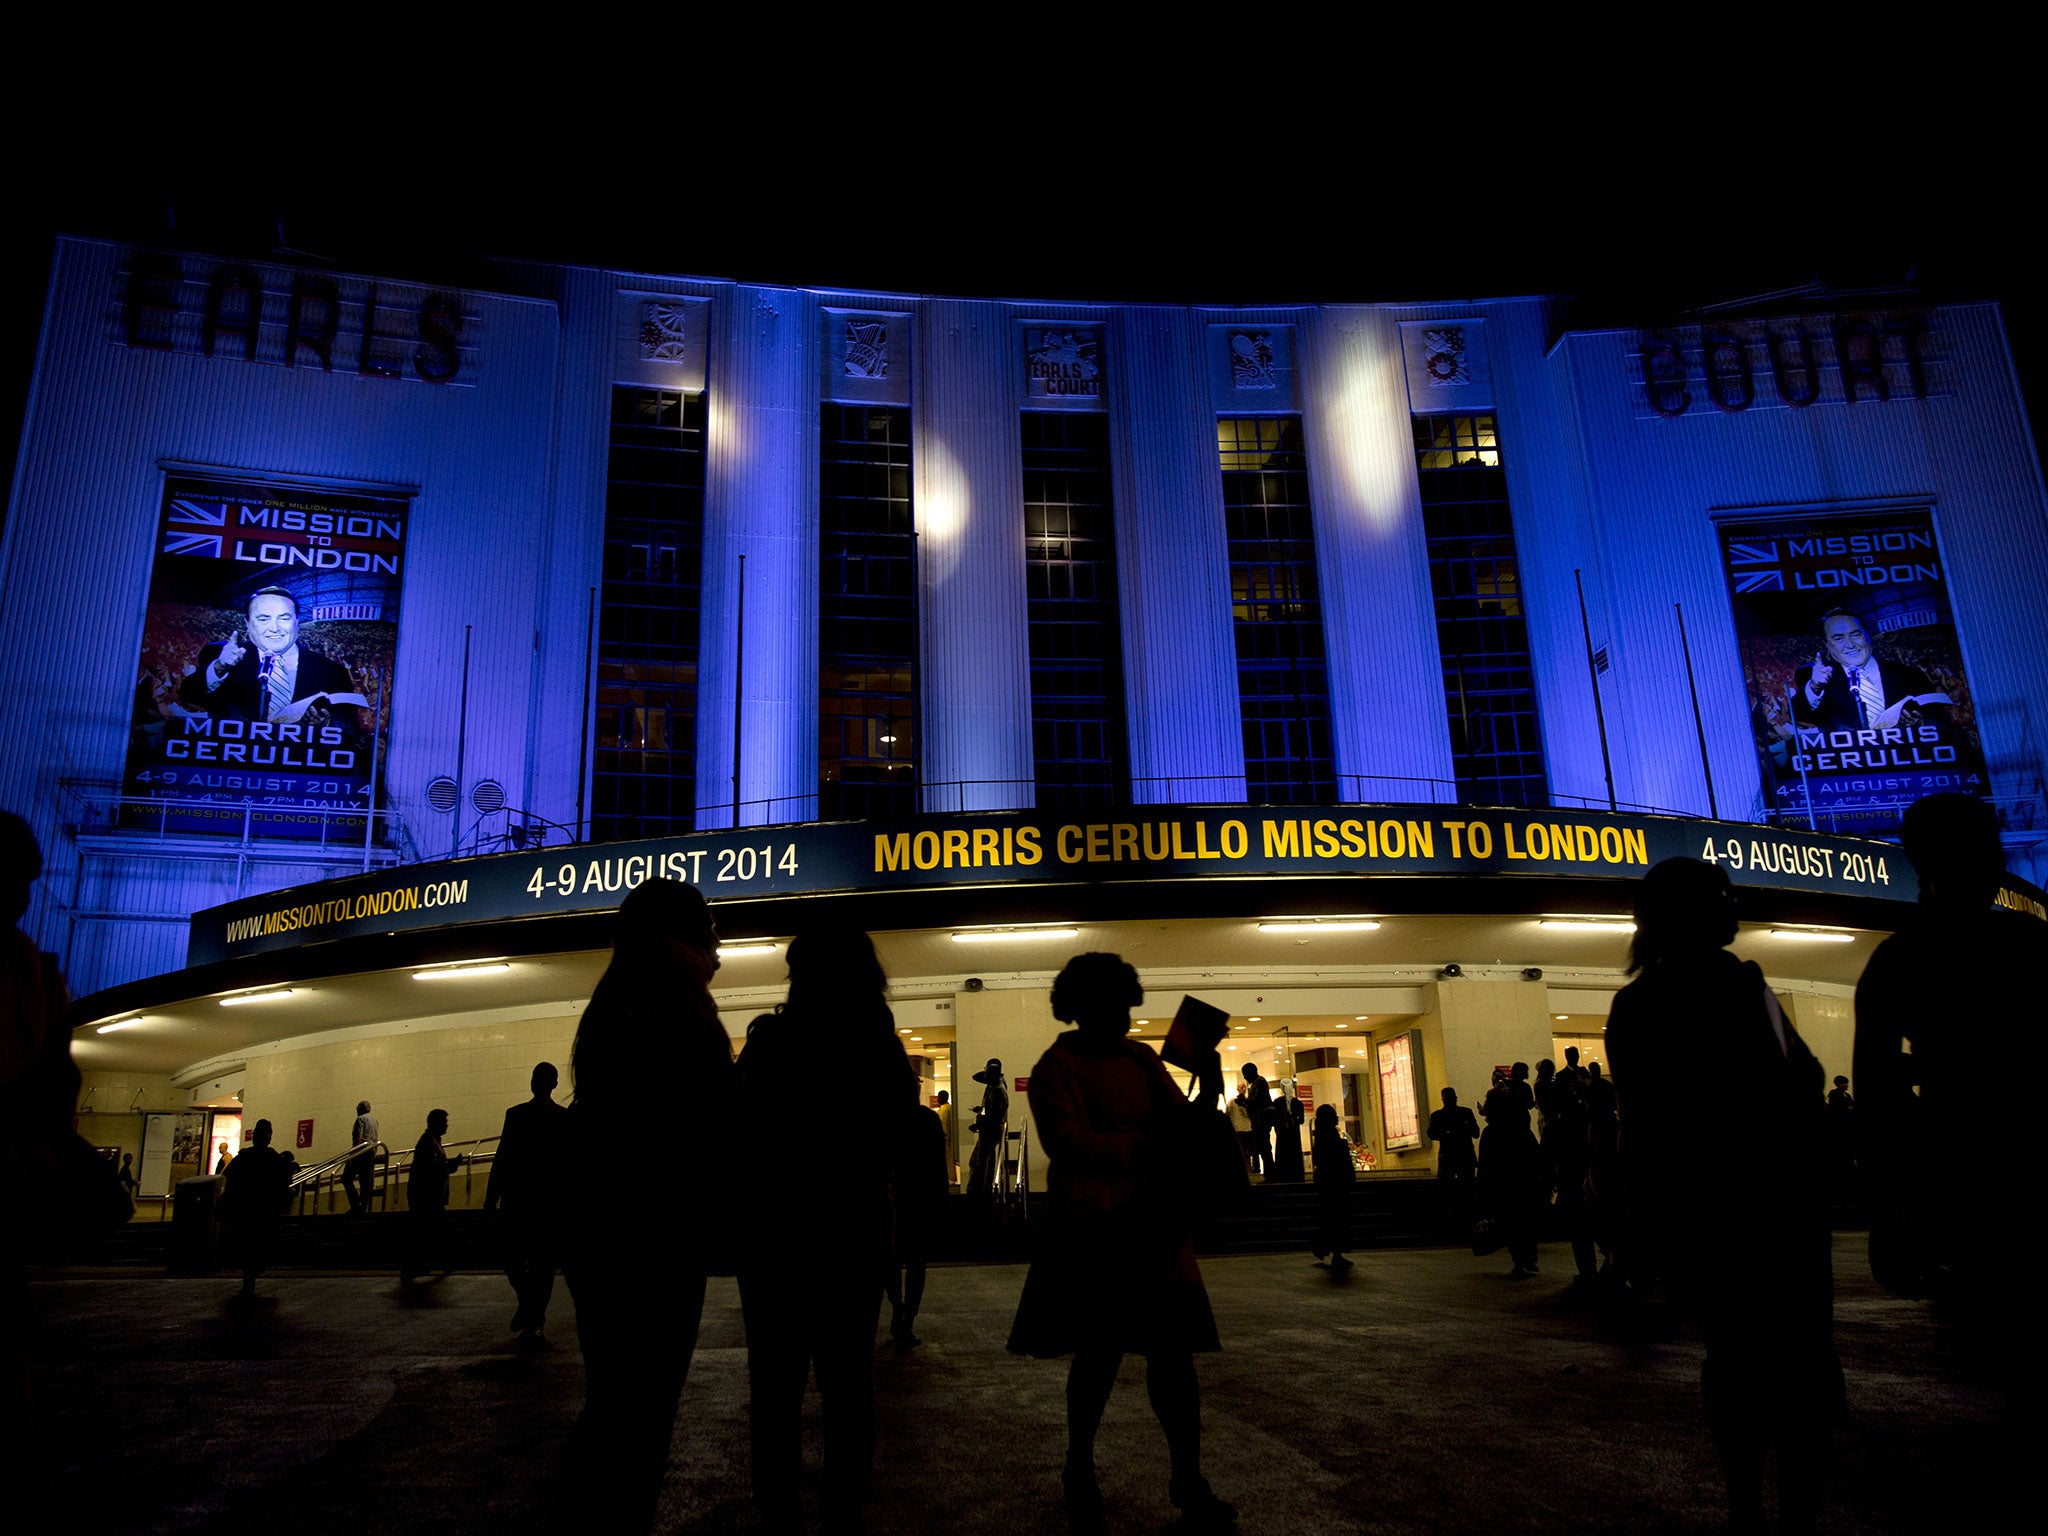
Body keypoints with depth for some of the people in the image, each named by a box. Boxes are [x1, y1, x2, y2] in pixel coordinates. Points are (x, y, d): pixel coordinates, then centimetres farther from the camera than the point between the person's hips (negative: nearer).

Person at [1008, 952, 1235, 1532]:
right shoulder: (1056, 1067, -6)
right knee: (1100, 1351, 5)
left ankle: (1189, 1482, 13)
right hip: (1090, 1228, -5)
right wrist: (1138, 1151, -26)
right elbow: (1063, 1139, -18)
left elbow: (1179, 1119, 15)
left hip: (1154, 1223, 5)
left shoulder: (1142, 1059, 13)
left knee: (1173, 1348, 2)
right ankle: (1079, 1471, 27)